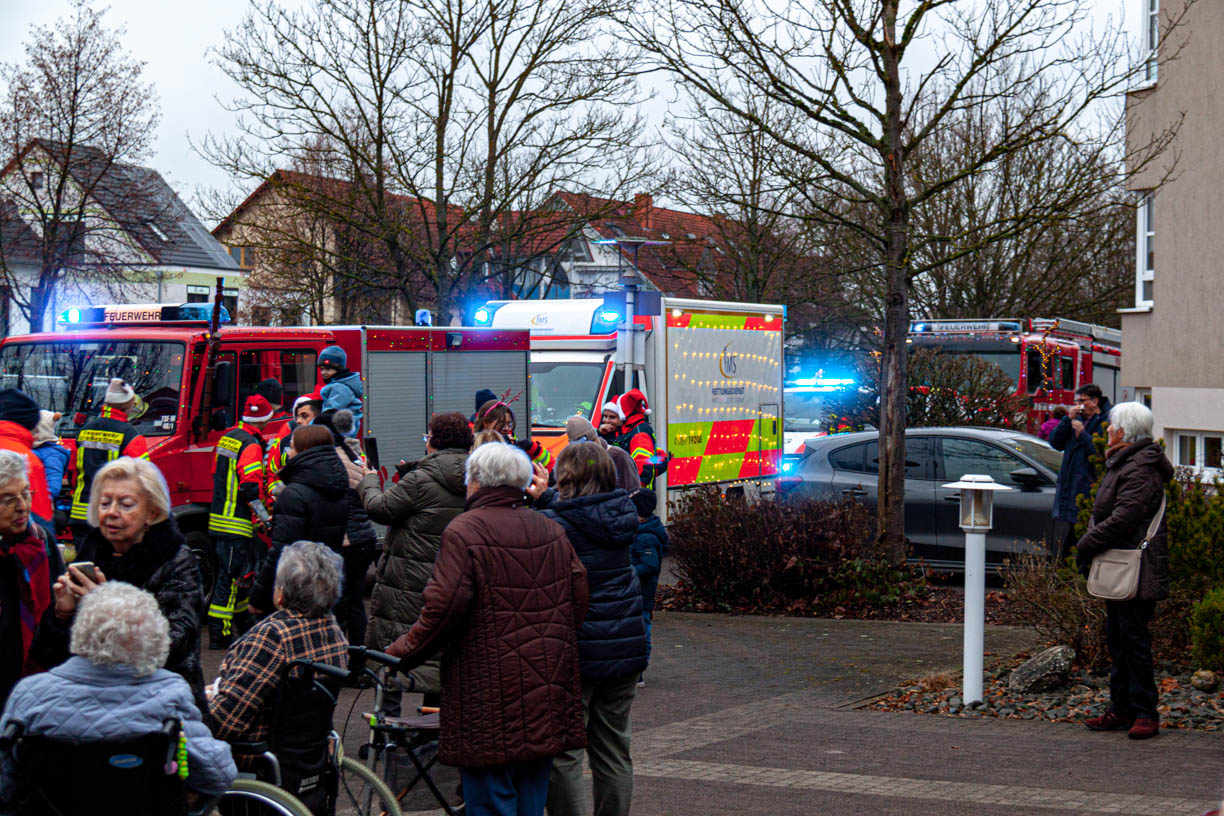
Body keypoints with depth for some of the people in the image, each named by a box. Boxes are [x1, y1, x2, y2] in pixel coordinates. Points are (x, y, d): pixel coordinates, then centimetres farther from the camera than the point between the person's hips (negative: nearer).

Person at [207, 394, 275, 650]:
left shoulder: (227, 438, 13)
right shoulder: (251, 445, -15)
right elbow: (250, 486, -21)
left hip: (219, 518, 9)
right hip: (238, 522, -9)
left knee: (236, 572, 20)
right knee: (230, 575, -6)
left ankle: (243, 622, 33)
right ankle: (219, 634, -6)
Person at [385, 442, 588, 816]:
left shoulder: (464, 532, -9)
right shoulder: (551, 530, 11)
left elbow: (442, 610, -16)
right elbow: (579, 599, 13)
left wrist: (401, 652, -3)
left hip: (490, 691, -7)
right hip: (546, 688, 7)